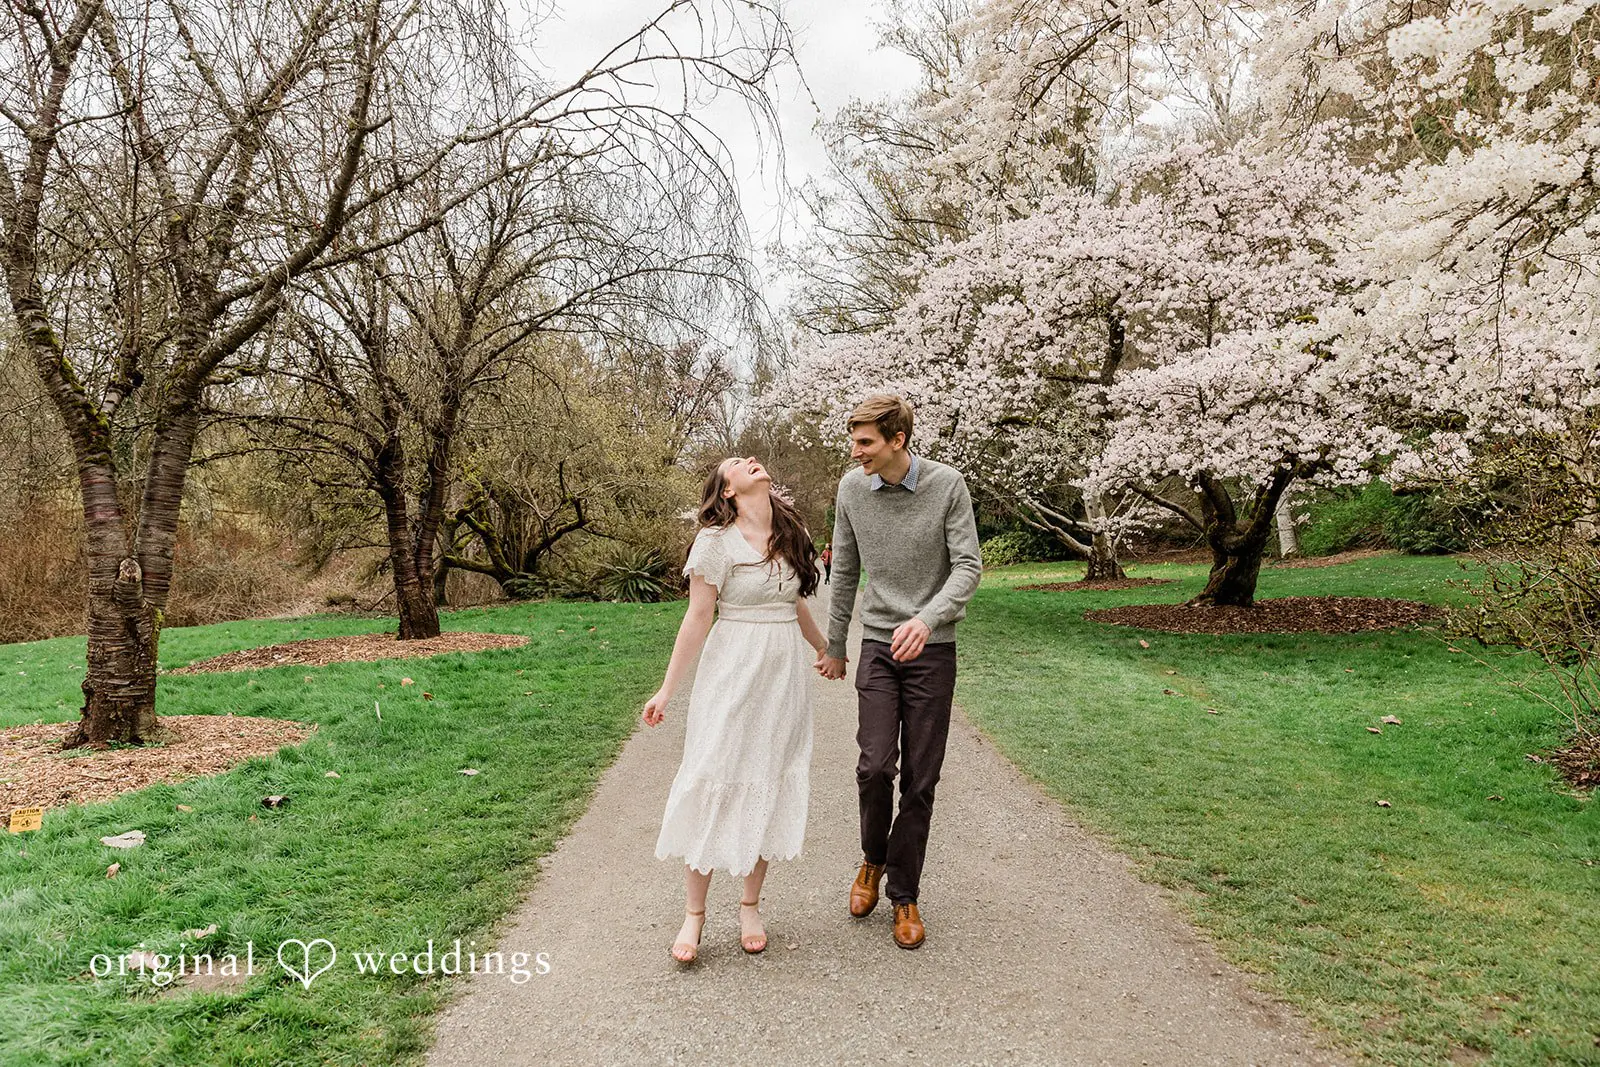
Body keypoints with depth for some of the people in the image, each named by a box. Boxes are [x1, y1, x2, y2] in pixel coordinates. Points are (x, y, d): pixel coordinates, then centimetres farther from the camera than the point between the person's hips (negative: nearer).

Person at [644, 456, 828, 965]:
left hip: (786, 675, 5)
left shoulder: (791, 535, 8)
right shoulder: (716, 541, -8)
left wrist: (825, 648, 33)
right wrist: (667, 689, -6)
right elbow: (697, 619, -7)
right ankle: (694, 913, 14)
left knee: (769, 788, 9)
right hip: (733, 675, -5)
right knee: (714, 787, 0)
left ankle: (750, 905, 24)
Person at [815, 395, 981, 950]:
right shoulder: (852, 488, 1)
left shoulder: (947, 484, -7)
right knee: (875, 765, -9)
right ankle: (873, 858, 21)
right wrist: (835, 645, 17)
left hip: (933, 650, -1)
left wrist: (928, 618, -28)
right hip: (879, 645, 2)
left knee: (920, 780, 2)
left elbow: (968, 566, -10)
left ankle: (904, 895, 19)